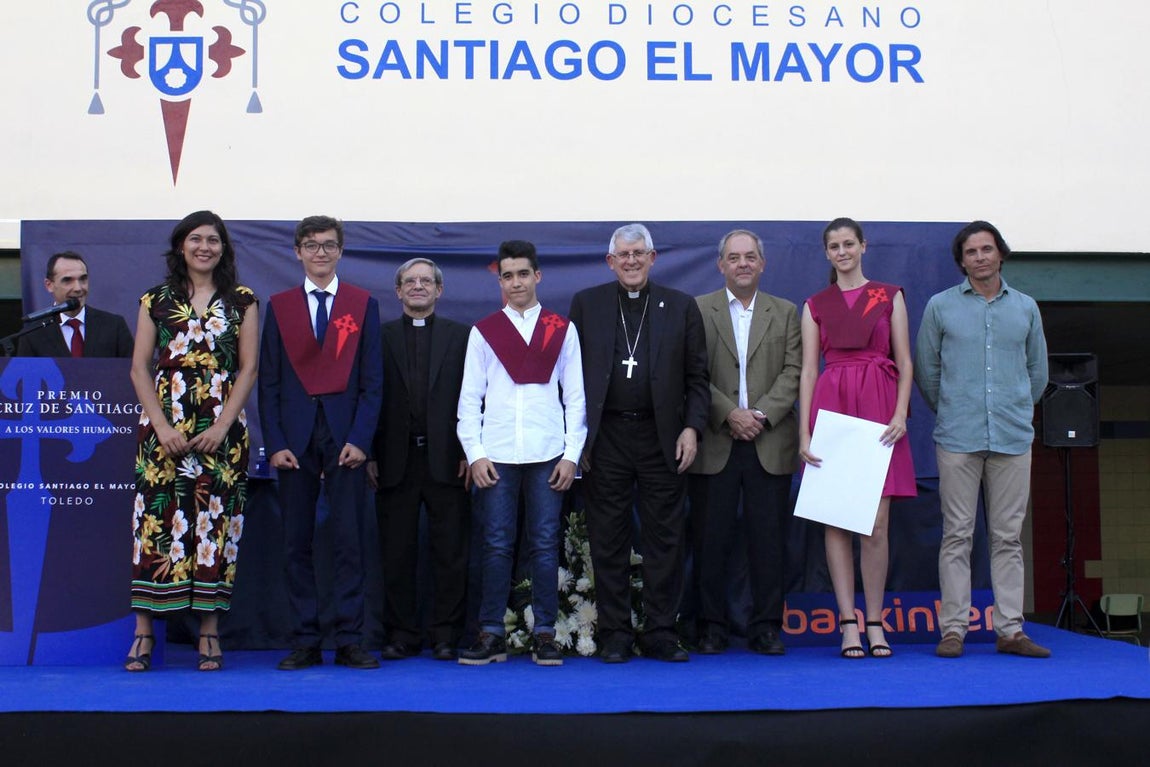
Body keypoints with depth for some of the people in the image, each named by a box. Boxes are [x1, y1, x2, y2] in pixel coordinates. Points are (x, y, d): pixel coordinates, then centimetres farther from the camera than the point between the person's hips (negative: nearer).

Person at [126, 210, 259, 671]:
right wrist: (162, 427, -7)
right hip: (164, 427, 1)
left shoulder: (242, 301, 8)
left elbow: (248, 368, 3)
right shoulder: (157, 300, 10)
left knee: (216, 521, -1)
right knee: (156, 519, -4)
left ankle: (210, 633, 5)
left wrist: (221, 427, -8)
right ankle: (143, 633, 2)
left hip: (223, 429, 0)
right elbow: (139, 368, 5)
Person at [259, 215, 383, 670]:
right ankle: (305, 641, 9)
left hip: (345, 436, -1)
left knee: (349, 540, -2)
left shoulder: (363, 305, 8)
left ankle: (349, 641, 3)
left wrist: (360, 439, -7)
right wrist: (275, 443, -3)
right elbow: (268, 381, 7)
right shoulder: (279, 306, 11)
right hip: (295, 438, 1)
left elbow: (372, 380, 4)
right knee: (298, 543, 3)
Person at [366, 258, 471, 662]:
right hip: (395, 460, 1)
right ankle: (401, 634, 14)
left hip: (446, 458, 0)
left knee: (451, 552, 2)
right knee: (396, 553, 5)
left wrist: (469, 452, -3)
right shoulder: (380, 337, 10)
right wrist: (370, 455, -1)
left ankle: (446, 636, 11)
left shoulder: (461, 336, 9)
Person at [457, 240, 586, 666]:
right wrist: (474, 453, -3)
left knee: (544, 544, 2)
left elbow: (574, 396, 7)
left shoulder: (563, 330, 9)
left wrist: (571, 454, 0)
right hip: (496, 454, 0)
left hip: (547, 454, 0)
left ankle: (544, 634, 10)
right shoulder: (483, 331, 9)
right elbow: (469, 397, 6)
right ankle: (492, 635, 8)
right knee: (496, 545, 1)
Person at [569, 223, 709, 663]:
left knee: (665, 539, 3)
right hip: (605, 440, 0)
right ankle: (614, 635, 12)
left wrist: (692, 428, -5)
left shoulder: (681, 306, 9)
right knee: (608, 541, 4)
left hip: (662, 439, 0)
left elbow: (696, 377, 7)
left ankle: (660, 633, 12)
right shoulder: (586, 304, 9)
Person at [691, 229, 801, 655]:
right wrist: (729, 414, -11)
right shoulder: (698, 310, 7)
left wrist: (763, 415, -10)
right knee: (711, 538, 2)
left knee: (769, 538, 3)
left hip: (771, 444, 1)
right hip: (715, 444, -1)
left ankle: (766, 627, 11)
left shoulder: (786, 313, 12)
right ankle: (711, 626, 11)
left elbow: (793, 372, 3)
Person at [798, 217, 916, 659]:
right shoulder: (815, 305, 12)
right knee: (835, 520, -2)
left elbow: (905, 362, 7)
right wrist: (804, 432, -3)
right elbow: (808, 370, 6)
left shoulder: (890, 296, 11)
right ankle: (849, 623, 2)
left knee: (876, 523, -4)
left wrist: (900, 414, -8)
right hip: (831, 407, 1)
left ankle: (875, 623, 5)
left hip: (878, 409, -1)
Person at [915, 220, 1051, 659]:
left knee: (1008, 537, 5)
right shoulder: (941, 307, 5)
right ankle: (953, 628, 3)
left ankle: (1011, 630, 10)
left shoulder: (1025, 308, 11)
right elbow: (925, 368, 10)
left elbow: (1038, 370, 20)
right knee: (957, 536, -1)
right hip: (958, 440, -2)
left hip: (1013, 438, 2)